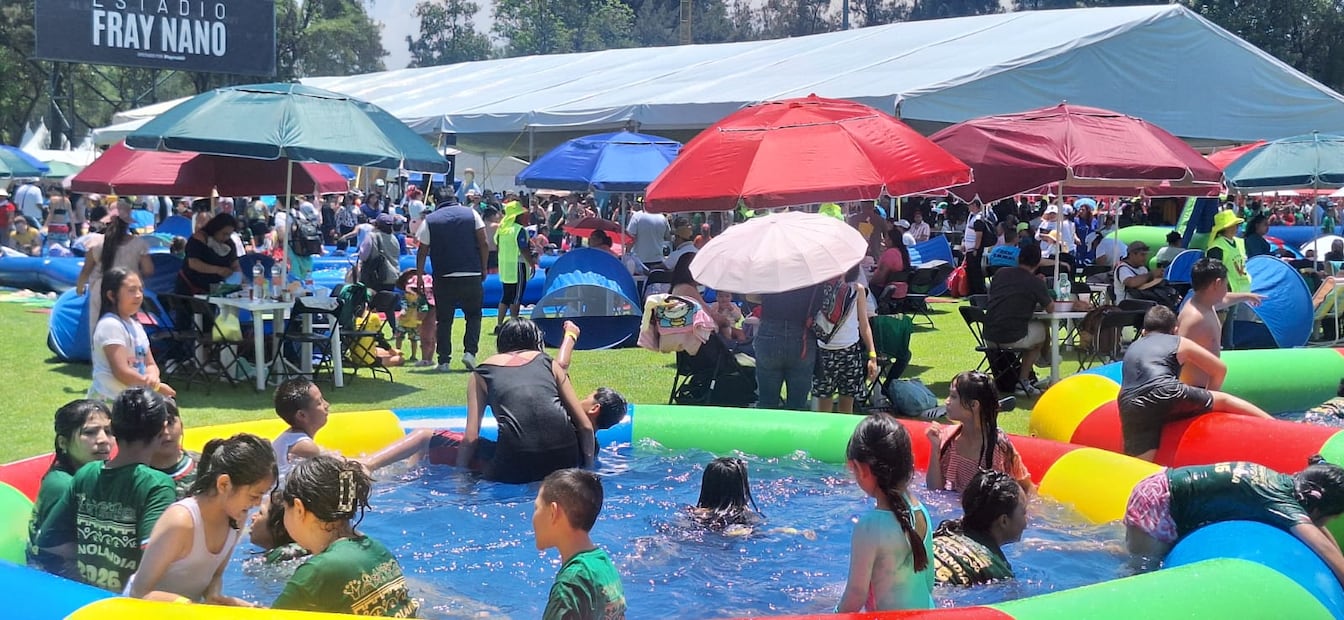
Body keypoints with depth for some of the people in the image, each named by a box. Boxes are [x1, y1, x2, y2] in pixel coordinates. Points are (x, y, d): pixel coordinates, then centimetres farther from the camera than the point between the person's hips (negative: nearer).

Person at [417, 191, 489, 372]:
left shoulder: (430, 220, 5)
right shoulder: (471, 213, 6)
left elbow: (422, 252, 3)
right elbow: (484, 244, 1)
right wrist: (483, 269, 8)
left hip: (443, 277, 0)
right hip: (472, 276, 0)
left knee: (444, 320, 9)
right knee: (473, 315, 15)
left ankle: (443, 361, 7)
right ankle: (470, 352, -1)